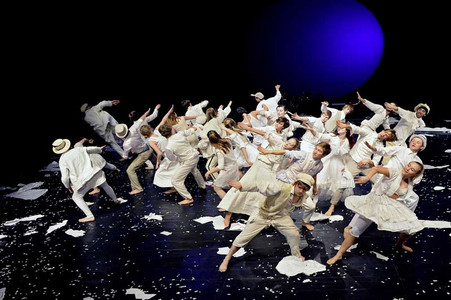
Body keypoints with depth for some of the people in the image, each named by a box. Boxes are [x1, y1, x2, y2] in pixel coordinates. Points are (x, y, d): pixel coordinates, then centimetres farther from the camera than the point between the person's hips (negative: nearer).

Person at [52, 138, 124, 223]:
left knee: (76, 197, 13)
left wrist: (68, 187, 8)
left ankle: (90, 216, 2)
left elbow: (65, 178, -10)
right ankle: (115, 200, 50)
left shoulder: (62, 160, -10)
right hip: (95, 173, 5)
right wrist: (100, 149, 38)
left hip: (84, 180, -5)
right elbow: (92, 149, 17)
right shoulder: (78, 149, 1)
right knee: (105, 185, 29)